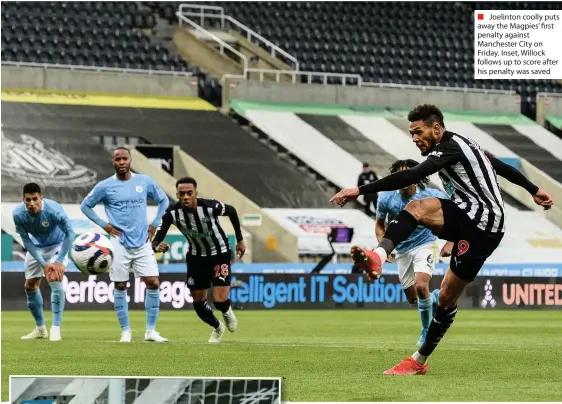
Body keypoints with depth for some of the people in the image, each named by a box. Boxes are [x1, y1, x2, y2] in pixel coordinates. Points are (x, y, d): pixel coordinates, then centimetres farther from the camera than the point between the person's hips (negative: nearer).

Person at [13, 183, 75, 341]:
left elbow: (70, 233, -26)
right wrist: (43, 264, -24)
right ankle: (40, 329, 23)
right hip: (36, 247, 4)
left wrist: (59, 261, -29)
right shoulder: (18, 214, -25)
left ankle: (56, 329, -19)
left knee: (55, 280, -23)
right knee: (30, 286, 5)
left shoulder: (54, 210, -34)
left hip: (57, 246, -4)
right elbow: (26, 240, -17)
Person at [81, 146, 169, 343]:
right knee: (120, 287, 1)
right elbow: (85, 206, 8)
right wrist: (104, 225, -1)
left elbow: (163, 200, 17)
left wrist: (154, 225, 8)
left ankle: (151, 331, 3)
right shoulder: (105, 186, -2)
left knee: (153, 283, -6)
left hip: (142, 243, 2)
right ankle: (125, 331, 12)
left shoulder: (144, 181, 4)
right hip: (119, 244, -2)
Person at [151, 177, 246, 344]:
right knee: (198, 302, 8)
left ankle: (227, 312, 25)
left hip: (220, 254, -3)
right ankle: (217, 327, 41)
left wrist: (240, 240, 1)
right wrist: (157, 246, -49)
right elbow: (157, 239, -24)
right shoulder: (172, 213, -26)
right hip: (196, 256, 3)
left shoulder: (210, 207, -32)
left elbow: (231, 211, -9)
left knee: (219, 300, -15)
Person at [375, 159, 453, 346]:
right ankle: (435, 297, 43)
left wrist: (450, 243, -12)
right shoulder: (386, 198, -11)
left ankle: (427, 331, -4)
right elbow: (380, 224, 7)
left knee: (421, 286, -27)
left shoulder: (431, 196, -18)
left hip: (425, 245, -4)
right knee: (412, 299, 7)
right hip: (402, 250, 4)